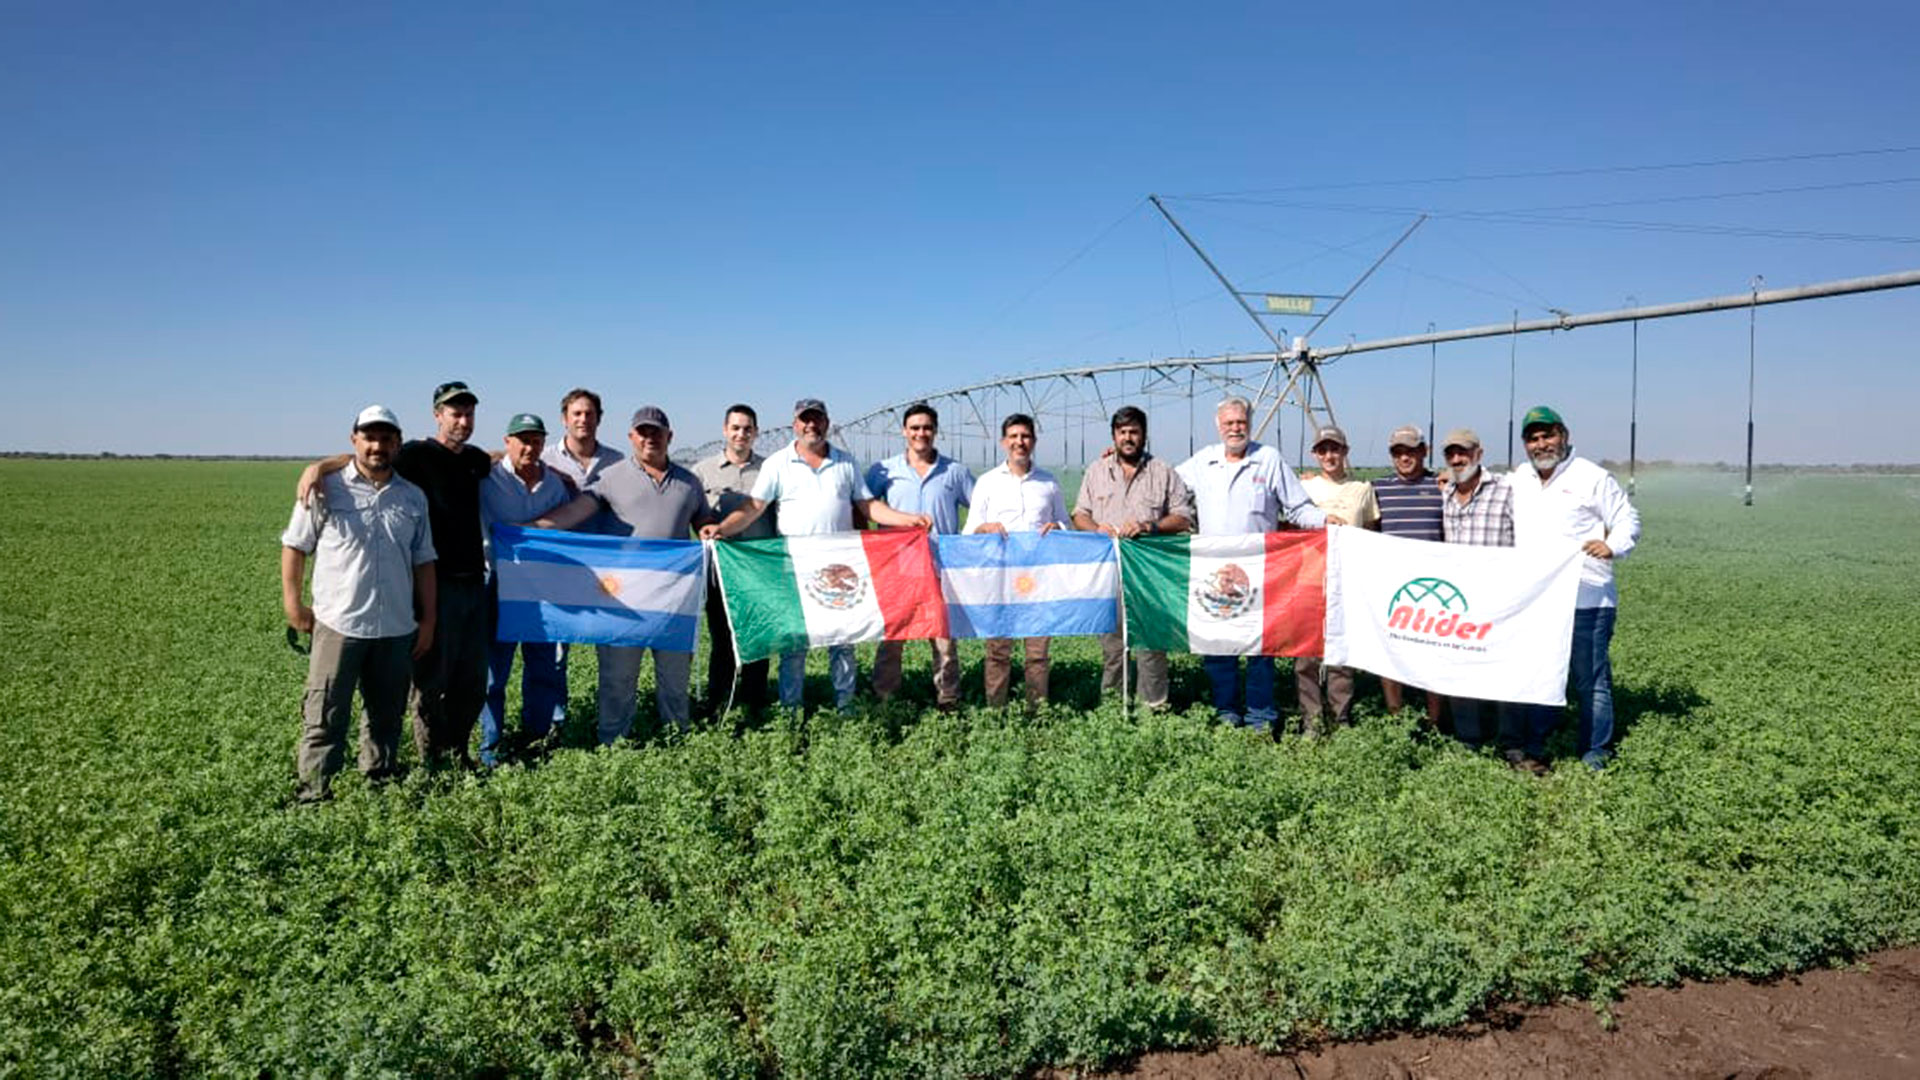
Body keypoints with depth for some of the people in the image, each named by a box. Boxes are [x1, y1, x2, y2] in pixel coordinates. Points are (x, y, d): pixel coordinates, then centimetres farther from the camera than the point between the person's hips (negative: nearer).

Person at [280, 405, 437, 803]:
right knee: (325, 714, -2)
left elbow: (423, 562, 12)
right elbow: (294, 546, 4)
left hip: (396, 629, 4)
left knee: (387, 714, 13)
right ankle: (313, 787, 8)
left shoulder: (413, 497, 9)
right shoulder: (326, 490, -2)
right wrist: (292, 603, -2)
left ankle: (379, 781, 26)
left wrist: (428, 620, 10)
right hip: (339, 624, -4)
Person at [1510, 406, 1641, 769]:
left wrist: (1612, 547, -21)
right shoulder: (1519, 479, 15)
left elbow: (1628, 519, -1)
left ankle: (1596, 752, 12)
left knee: (1590, 678, 1)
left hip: (1585, 599, -5)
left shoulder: (1593, 477, -2)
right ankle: (1535, 745, 25)